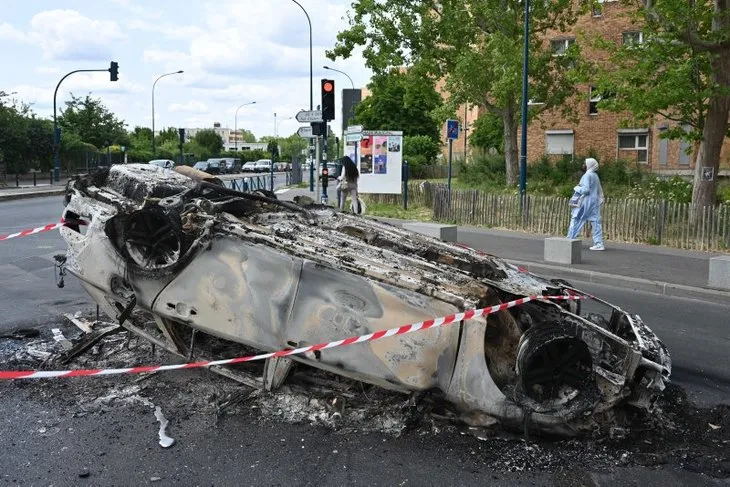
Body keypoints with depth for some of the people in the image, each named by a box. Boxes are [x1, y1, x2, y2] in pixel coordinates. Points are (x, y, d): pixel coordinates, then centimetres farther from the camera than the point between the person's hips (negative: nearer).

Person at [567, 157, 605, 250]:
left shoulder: (587, 175, -11)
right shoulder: (595, 176, 15)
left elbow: (585, 189, -19)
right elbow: (600, 191, 18)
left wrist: (576, 188, -5)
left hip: (585, 202, -8)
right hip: (595, 202, 8)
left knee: (576, 220, 1)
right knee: (596, 222, 3)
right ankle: (599, 244, -1)